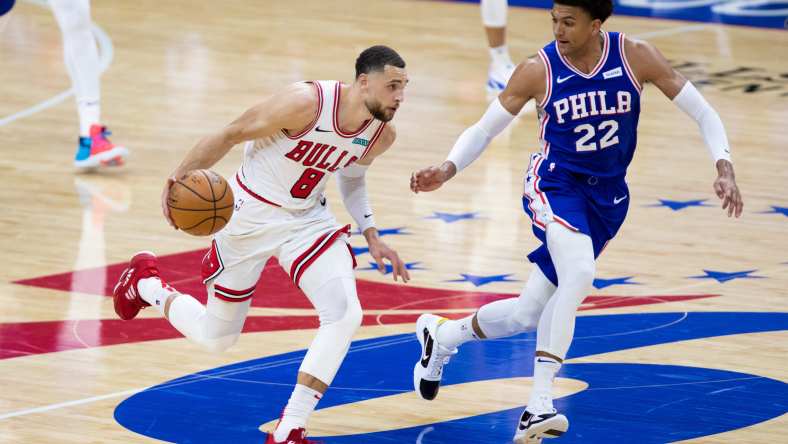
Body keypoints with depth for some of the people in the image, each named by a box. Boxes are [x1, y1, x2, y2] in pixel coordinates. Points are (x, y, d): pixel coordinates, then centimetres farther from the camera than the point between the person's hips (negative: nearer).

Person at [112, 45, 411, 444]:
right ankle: (145, 282, 41)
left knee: (346, 314, -21)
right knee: (216, 338, 10)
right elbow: (231, 135, -19)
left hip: (307, 220, 5)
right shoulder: (306, 103, -29)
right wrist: (180, 176, -27)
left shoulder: (381, 135, -9)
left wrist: (371, 237, 6)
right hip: (251, 215, -5)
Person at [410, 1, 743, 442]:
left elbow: (702, 111, -4)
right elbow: (483, 129, -3)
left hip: (608, 196, 3)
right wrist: (448, 169, -21)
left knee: (529, 312, 5)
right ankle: (540, 404, -31)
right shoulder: (538, 70, -13)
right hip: (555, 183, -3)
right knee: (580, 272, -34)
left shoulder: (636, 57, -11)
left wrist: (724, 168, -18)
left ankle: (442, 335, 35)